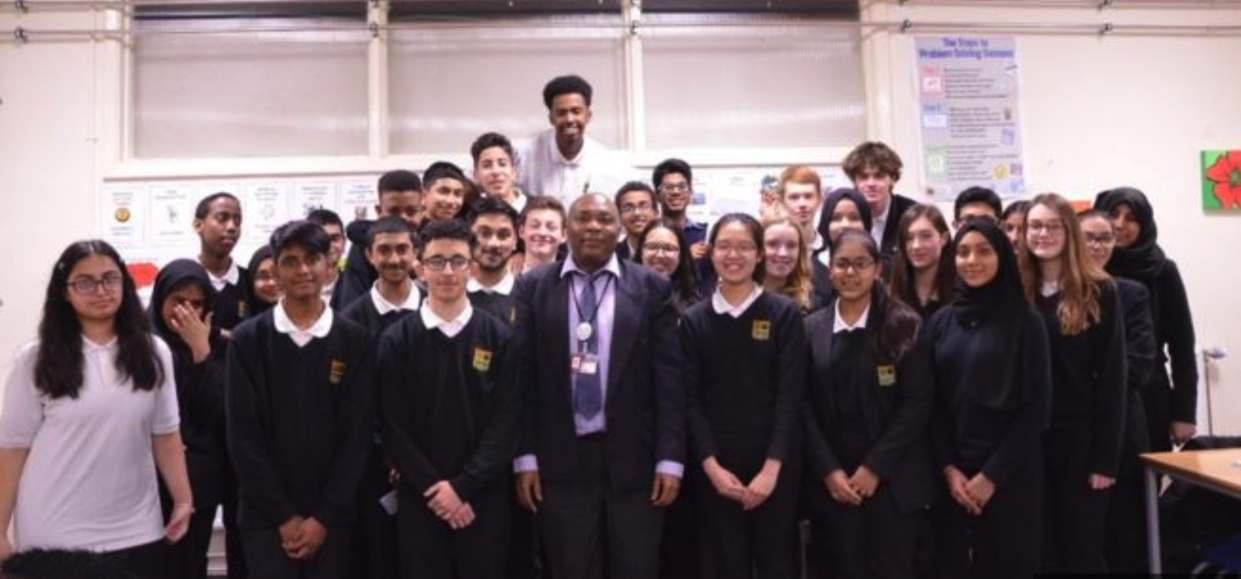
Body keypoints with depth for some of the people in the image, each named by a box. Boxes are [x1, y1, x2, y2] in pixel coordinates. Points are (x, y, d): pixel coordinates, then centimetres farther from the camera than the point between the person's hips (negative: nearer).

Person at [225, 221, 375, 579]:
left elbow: (357, 435, -2)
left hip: (331, 517, 1)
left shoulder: (354, 341, 0)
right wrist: (283, 516, -8)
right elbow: (243, 437, -3)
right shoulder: (247, 340, -1)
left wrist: (324, 517, -7)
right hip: (266, 517, 0)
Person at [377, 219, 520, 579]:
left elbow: (507, 420, -4)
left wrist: (462, 485, -11)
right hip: (420, 498, 0)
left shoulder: (499, 337, 1)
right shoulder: (396, 341, 2)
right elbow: (394, 427, -2)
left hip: (485, 497, 0)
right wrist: (434, 486, -10)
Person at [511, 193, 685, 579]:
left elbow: (669, 378, -1)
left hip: (633, 458, 0)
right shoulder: (533, 287, 3)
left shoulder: (652, 287, 2)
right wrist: (525, 457, -2)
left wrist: (670, 459, -5)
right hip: (561, 460, 0)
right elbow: (523, 376, 1)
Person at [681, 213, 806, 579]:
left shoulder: (784, 313, -1)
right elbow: (691, 398, 0)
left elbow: (790, 396, -6)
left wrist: (772, 466, -12)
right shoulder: (694, 319, 4)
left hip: (774, 465, -1)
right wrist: (711, 464, -9)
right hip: (715, 467, 1)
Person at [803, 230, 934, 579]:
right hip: (830, 481, 2)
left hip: (893, 480, -2)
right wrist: (828, 470, -7)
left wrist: (875, 467, -11)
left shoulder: (903, 326, -1)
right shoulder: (811, 328, 5)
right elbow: (805, 407, 2)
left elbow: (919, 401, -6)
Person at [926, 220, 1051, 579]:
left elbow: (1036, 406, -6)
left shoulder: (1026, 321, -2)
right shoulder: (940, 322, 6)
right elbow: (931, 403, 5)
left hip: (1010, 473, -2)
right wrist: (948, 468, -5)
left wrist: (991, 475, -10)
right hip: (951, 472, 3)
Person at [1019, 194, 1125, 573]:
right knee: (1038, 550, 12)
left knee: (1083, 548, 8)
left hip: (1080, 438, -3)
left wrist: (1105, 456, -11)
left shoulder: (1098, 292, -4)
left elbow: (1111, 378, -7)